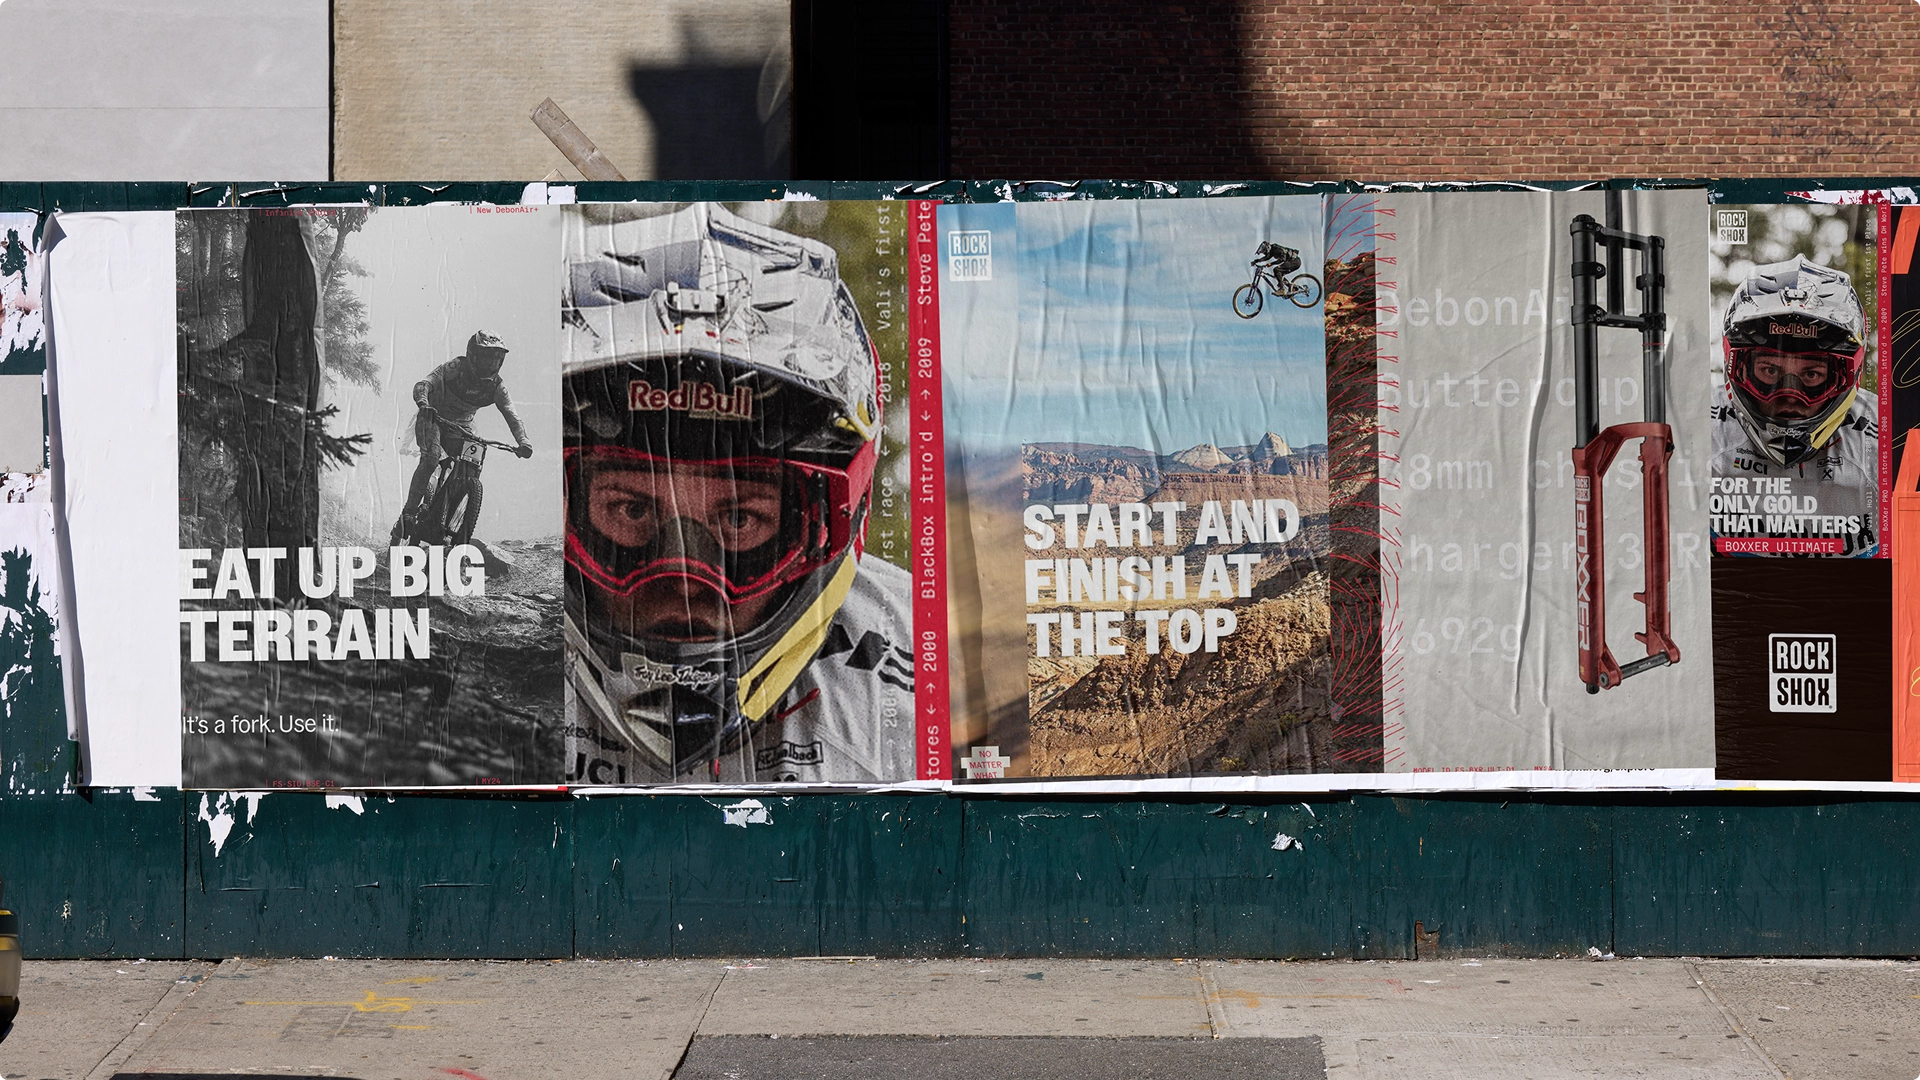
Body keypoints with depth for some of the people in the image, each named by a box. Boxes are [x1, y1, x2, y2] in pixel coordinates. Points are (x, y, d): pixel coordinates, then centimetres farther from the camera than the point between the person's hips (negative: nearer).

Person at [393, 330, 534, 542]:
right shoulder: (456, 368, -23)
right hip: (433, 418, -5)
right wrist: (423, 404, -56)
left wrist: (523, 441, -34)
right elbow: (423, 384, -33)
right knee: (431, 457, -30)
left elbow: (511, 415, -15)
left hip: (460, 427, 5)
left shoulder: (496, 386, -10)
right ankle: (408, 512, -27)